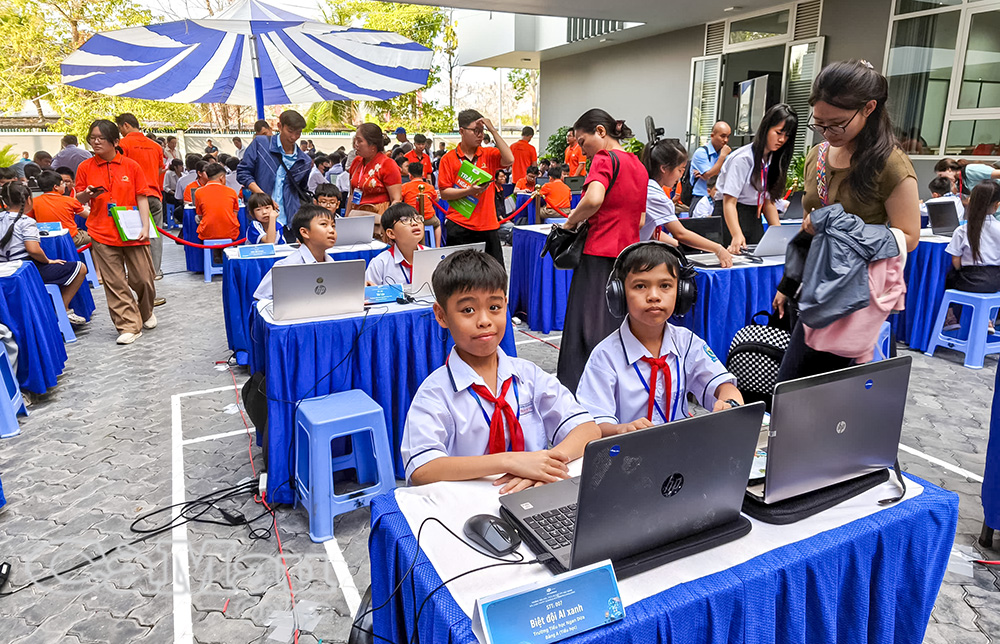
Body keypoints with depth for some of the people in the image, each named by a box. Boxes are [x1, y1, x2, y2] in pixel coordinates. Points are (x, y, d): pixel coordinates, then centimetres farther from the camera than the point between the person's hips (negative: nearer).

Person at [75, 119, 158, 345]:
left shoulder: (131, 166, 3)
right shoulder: (85, 168, 5)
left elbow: (141, 198, 3)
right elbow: (79, 199, 11)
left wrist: (145, 226, -6)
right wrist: (87, 195, -12)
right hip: (102, 234, 0)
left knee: (143, 279, 4)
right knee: (115, 283, 0)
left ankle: (146, 312, 32)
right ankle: (130, 326, 7)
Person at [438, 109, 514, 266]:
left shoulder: (489, 154, 8)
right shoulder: (448, 159, 2)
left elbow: (509, 160, -11)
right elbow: (444, 193, -1)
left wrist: (493, 130, -10)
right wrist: (469, 191, -17)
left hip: (487, 226, 2)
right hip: (459, 226, -2)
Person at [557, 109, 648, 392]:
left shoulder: (604, 159, -8)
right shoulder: (639, 165, 17)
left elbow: (593, 199, -26)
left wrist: (571, 222, -10)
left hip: (600, 256, -8)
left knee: (588, 329, -5)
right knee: (619, 330, 12)